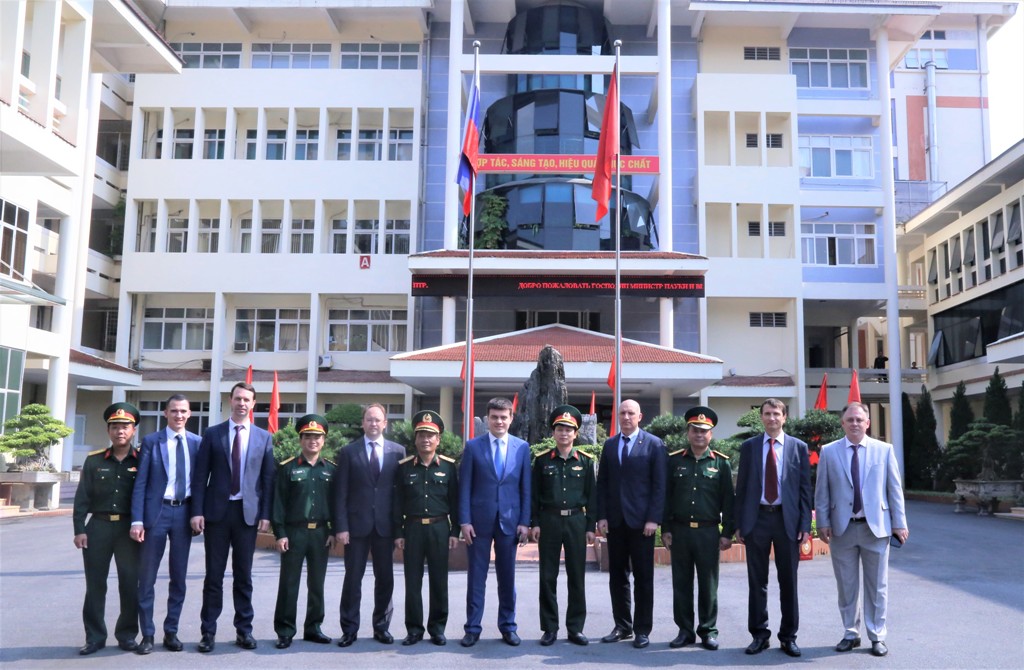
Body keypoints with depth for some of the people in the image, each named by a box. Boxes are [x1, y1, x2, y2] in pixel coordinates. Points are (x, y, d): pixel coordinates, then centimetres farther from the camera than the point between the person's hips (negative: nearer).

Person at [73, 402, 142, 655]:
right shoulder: (94, 460, 5)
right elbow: (82, 497, 4)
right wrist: (79, 529, -3)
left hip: (130, 528, -1)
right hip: (98, 526, 1)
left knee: (130, 583, 3)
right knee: (95, 584, 5)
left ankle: (127, 635, 16)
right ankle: (95, 637, 15)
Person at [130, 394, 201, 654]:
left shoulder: (196, 442, 5)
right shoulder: (151, 441, -1)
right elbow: (140, 483, -4)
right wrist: (137, 519, -11)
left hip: (184, 512, 2)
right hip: (157, 510, -2)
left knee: (179, 577, 9)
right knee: (147, 577, 4)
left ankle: (171, 631, 21)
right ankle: (147, 634, 15)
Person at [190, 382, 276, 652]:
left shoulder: (264, 437, 5)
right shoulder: (212, 434, 3)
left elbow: (268, 479, 4)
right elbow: (200, 476, 1)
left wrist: (265, 514, -2)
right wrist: (197, 511, -6)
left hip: (247, 512, 1)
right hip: (217, 510, 0)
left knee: (244, 576, 8)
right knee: (214, 575, 5)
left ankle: (244, 629, 18)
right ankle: (208, 632, 14)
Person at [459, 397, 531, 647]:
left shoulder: (522, 447, 4)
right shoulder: (473, 446, 1)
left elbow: (526, 488, 4)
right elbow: (464, 487, 0)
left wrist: (525, 522, -1)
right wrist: (464, 521, -6)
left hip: (509, 521, 1)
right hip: (479, 521, -1)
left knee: (507, 577, 10)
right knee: (476, 577, 5)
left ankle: (508, 627, 21)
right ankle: (473, 628, 15)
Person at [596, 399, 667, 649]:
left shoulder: (654, 445, -1)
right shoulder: (609, 445, 11)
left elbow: (659, 485, -4)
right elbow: (602, 483, 9)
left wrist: (653, 518, -11)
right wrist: (602, 516, 1)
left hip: (641, 520, -4)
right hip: (615, 520, 4)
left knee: (643, 577, 3)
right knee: (617, 575, 8)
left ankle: (642, 630, 12)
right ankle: (622, 626, 19)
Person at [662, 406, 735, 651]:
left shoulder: (721, 463, 2)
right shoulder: (674, 461, 5)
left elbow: (728, 500, 2)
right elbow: (666, 497, 6)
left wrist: (728, 533, -2)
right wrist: (665, 529, 2)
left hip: (708, 532, -1)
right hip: (680, 531, 1)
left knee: (708, 584, 5)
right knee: (681, 583, 7)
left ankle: (708, 631, 16)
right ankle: (685, 631, 17)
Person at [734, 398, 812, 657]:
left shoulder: (798, 447, 3)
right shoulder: (749, 447, 5)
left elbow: (805, 488, 2)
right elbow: (741, 488, 5)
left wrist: (805, 525, -4)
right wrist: (739, 524, 1)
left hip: (787, 520, 0)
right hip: (756, 519, 1)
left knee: (788, 581, 8)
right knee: (757, 581, 7)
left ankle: (789, 636, 19)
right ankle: (759, 634, 17)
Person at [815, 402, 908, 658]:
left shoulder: (884, 450, 3)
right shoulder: (829, 452, 3)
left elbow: (895, 490, 3)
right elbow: (822, 492, 3)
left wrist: (899, 523, 0)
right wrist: (823, 523, -3)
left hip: (876, 527, 0)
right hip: (842, 528, 0)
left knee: (877, 586, 7)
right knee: (846, 586, 9)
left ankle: (877, 637, 17)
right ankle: (851, 634, 22)